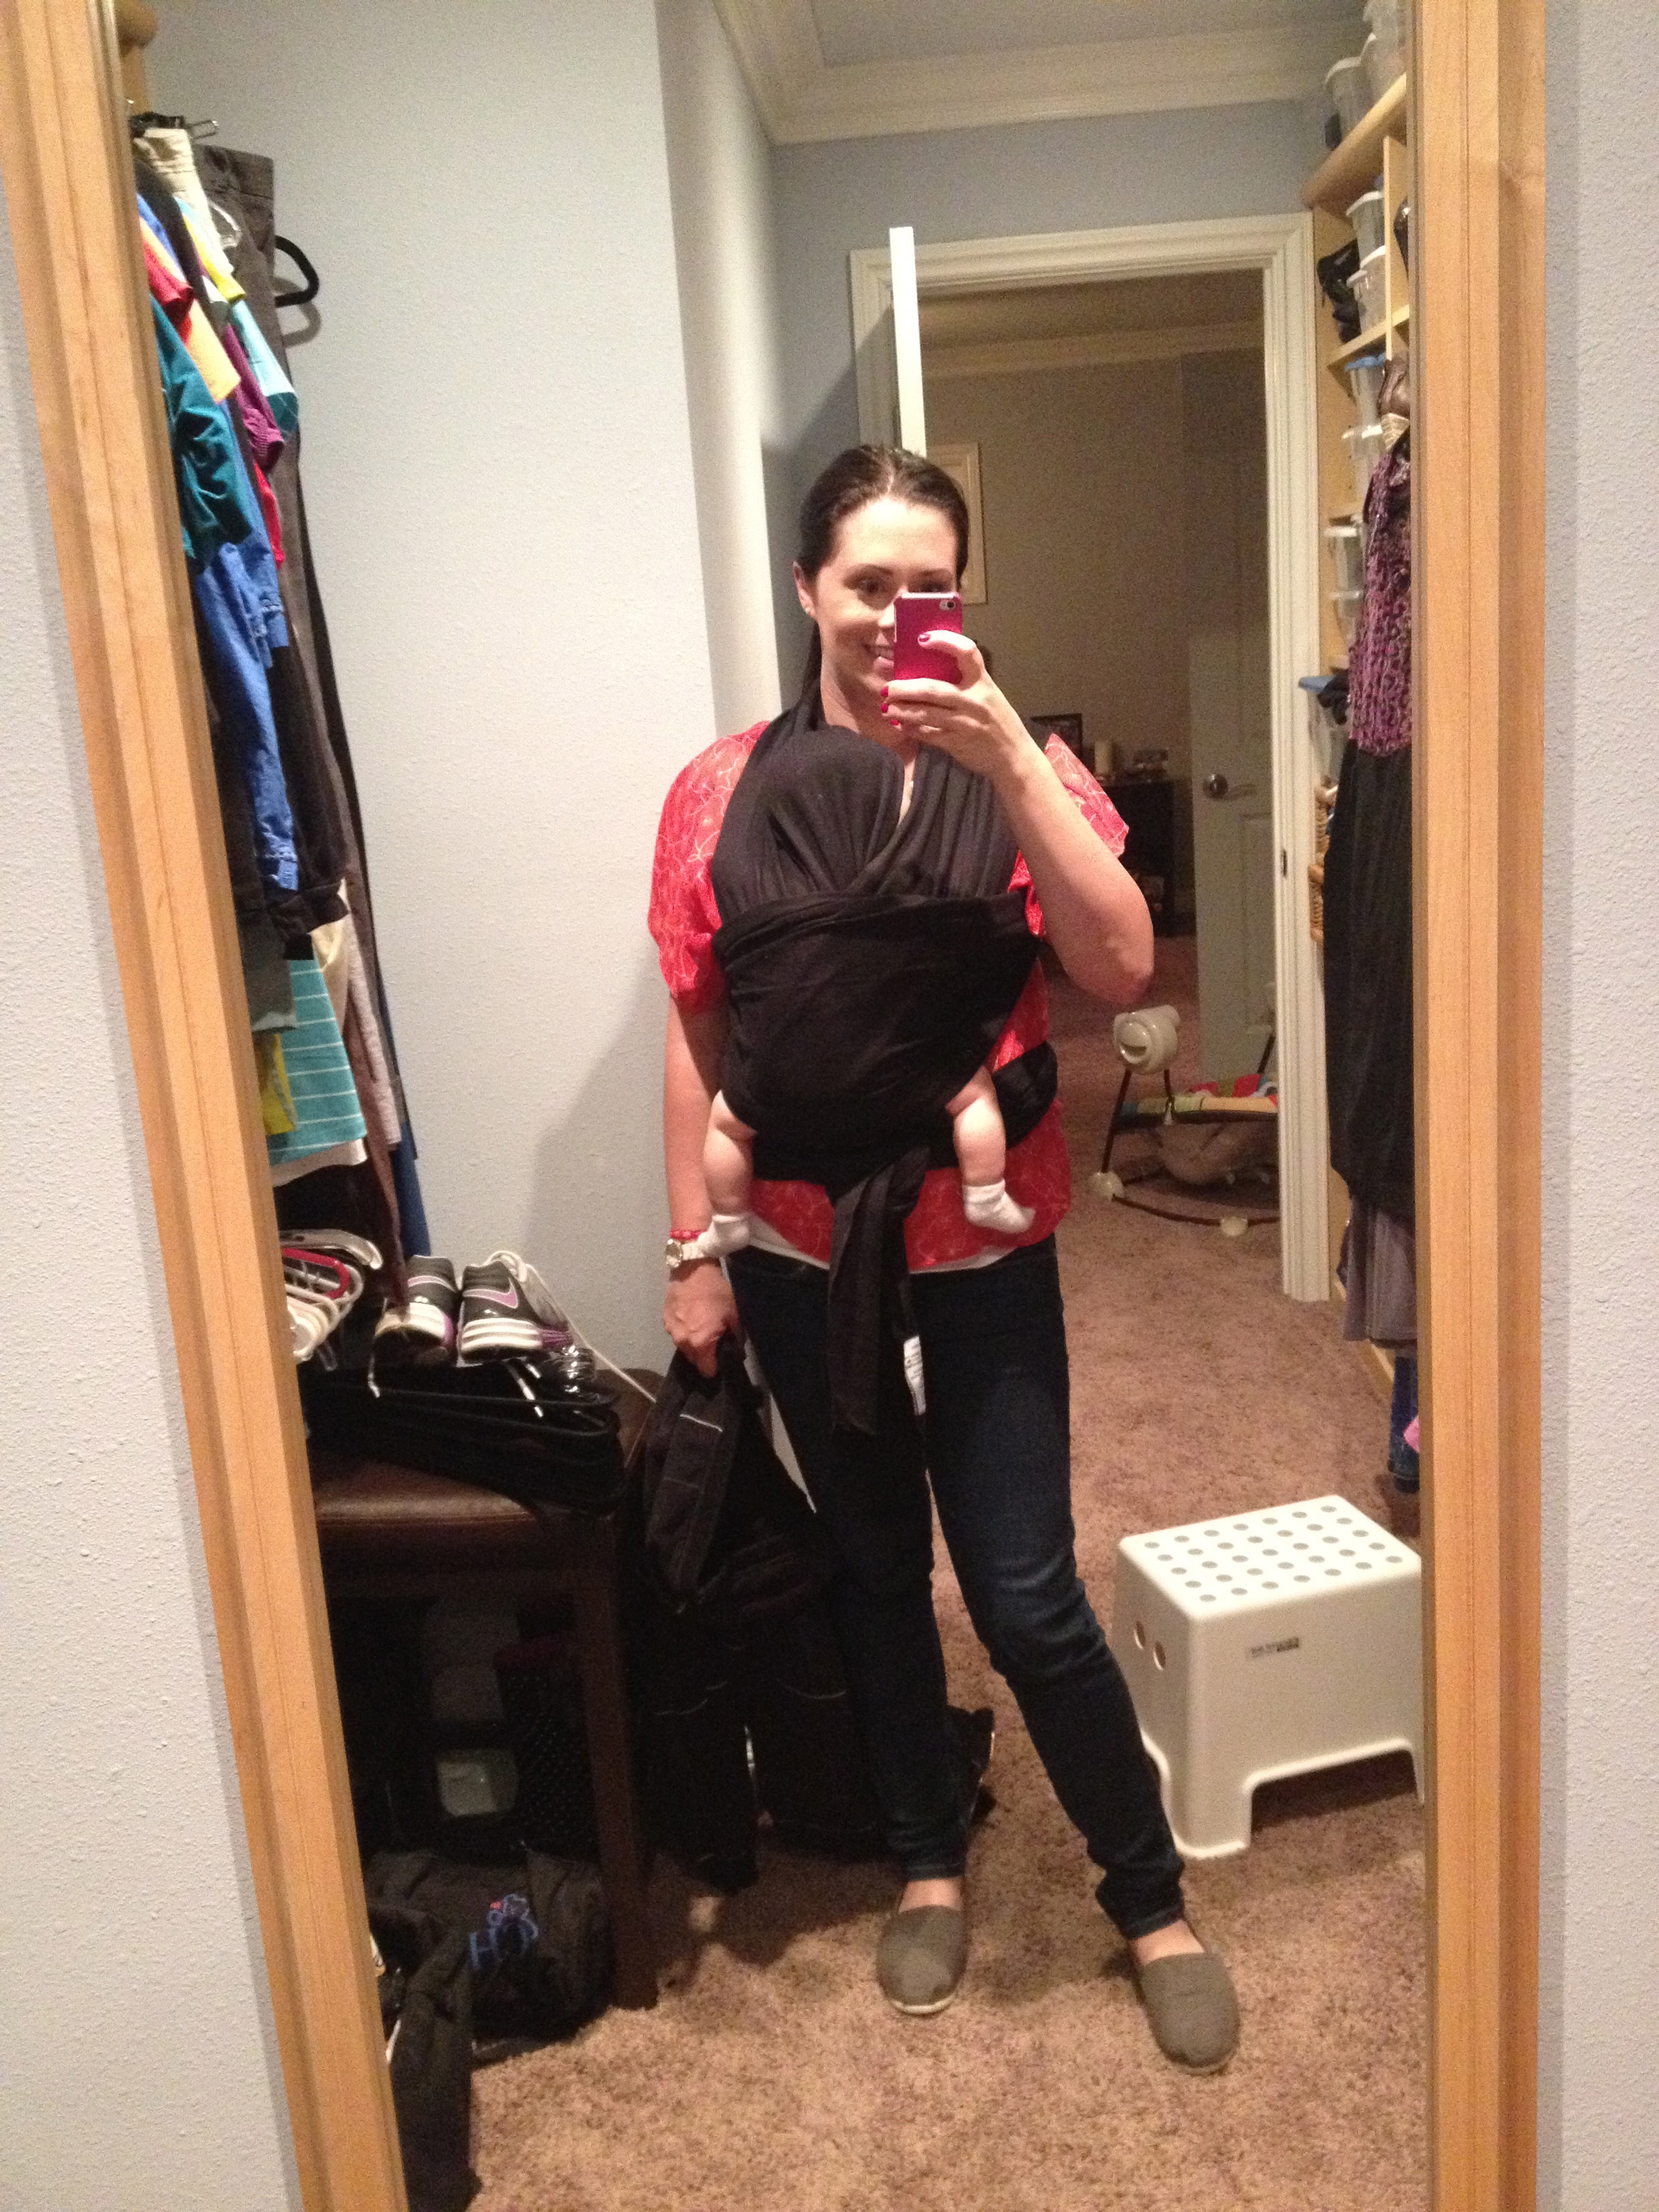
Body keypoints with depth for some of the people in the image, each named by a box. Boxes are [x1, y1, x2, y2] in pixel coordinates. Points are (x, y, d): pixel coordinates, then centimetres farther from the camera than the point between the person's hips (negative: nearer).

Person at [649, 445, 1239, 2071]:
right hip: (803, 1250, 2)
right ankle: (928, 1860, 39)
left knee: (1028, 1599, 2)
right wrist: (694, 1252, 3)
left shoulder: (1017, 769, -3)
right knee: (874, 1570, 17)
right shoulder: (723, 793, 0)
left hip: (984, 1246, -2)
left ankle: (1151, 1899, 26)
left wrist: (1009, 758, -24)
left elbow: (1122, 969, -17)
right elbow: (695, 1039, 3)